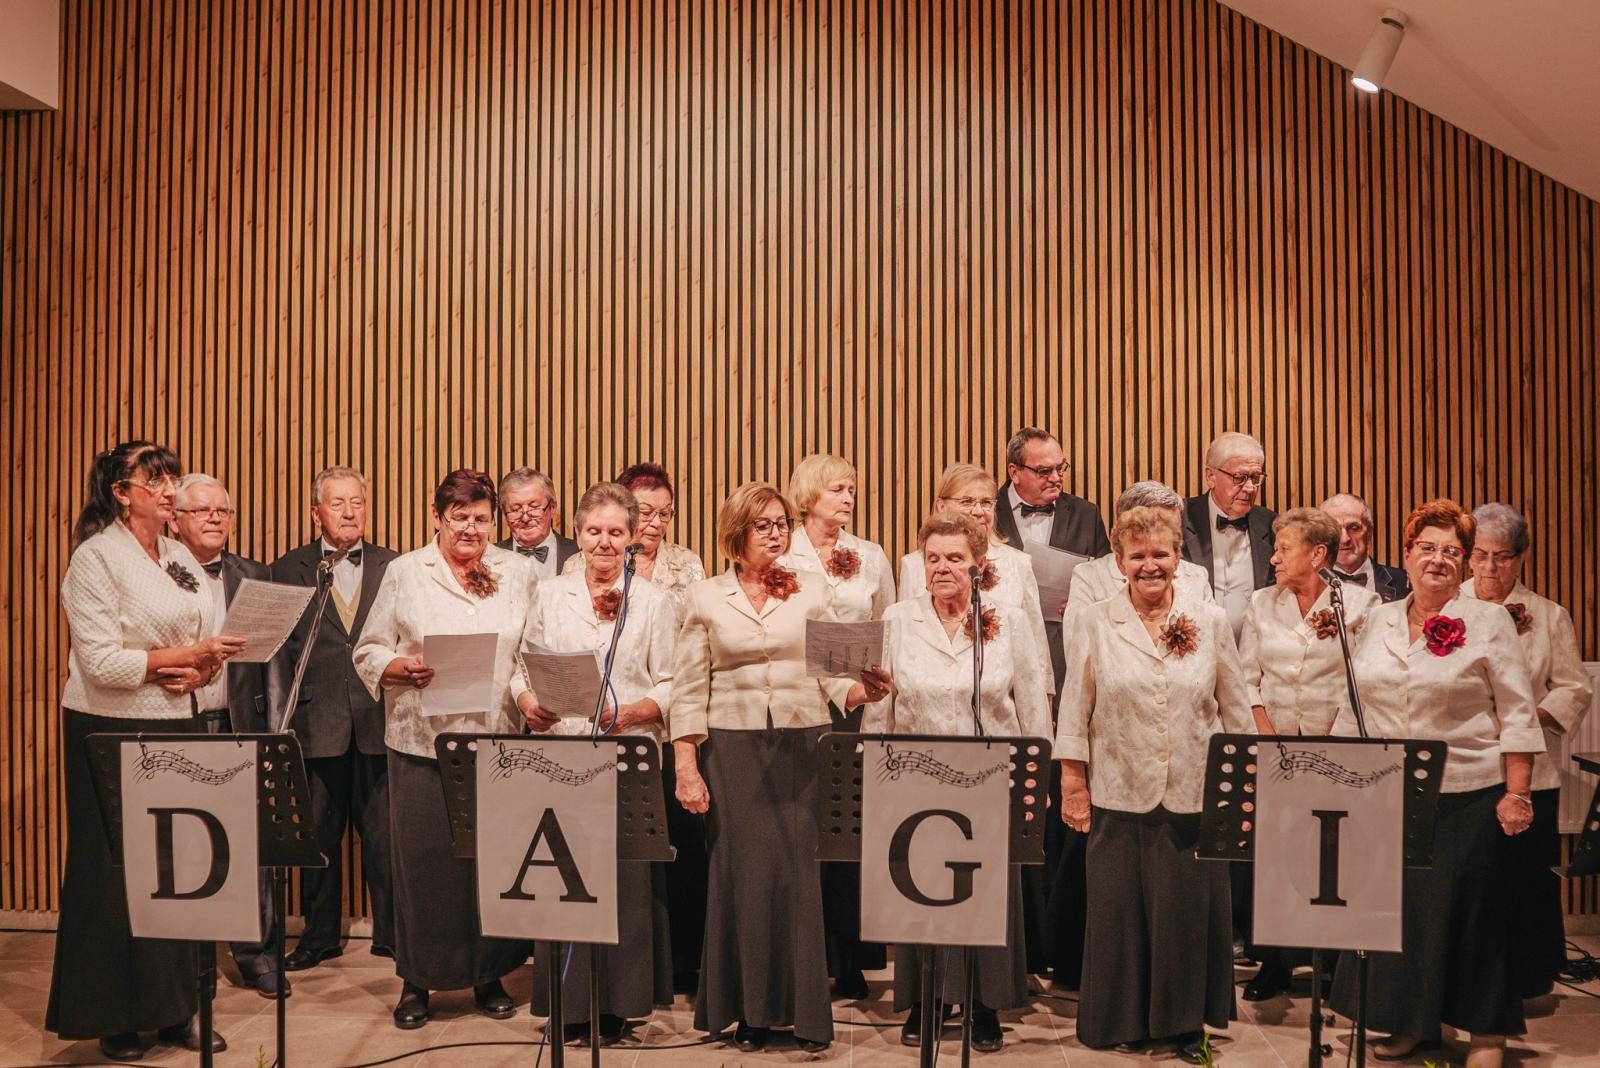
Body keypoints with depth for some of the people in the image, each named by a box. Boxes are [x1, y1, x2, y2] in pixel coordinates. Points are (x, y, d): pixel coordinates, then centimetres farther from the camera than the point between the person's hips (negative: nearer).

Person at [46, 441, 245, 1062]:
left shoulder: (183, 560, 12)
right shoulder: (96, 558, -8)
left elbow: (206, 642, 16)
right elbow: (102, 661, -16)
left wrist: (202, 669, -6)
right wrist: (187, 655, -18)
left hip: (178, 729, 6)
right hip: (114, 735, -6)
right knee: (115, 874, 2)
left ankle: (175, 1009, 13)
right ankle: (113, 1018, 14)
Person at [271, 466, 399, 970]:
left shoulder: (394, 567, 7)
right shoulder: (288, 570, 6)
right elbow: (279, 651, 4)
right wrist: (281, 719, -2)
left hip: (379, 721, 0)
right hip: (317, 723, 0)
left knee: (384, 834, 4)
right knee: (318, 835, 10)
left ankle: (392, 933, 16)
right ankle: (319, 934, 23)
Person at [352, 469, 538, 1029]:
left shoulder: (517, 573, 9)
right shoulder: (405, 572, 4)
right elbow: (369, 652, 4)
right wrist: (403, 668, -15)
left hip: (498, 739, 2)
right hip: (422, 740, -1)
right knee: (423, 859, 2)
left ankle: (489, 974, 20)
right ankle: (416, 980, 17)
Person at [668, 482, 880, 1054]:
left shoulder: (812, 590, 8)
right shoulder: (706, 597, 5)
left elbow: (836, 676, 8)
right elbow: (689, 691, 4)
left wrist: (864, 689, -14)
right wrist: (686, 766, -3)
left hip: (804, 745, 1)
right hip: (733, 749, 0)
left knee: (801, 871, -2)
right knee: (744, 872, 0)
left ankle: (806, 1009, 6)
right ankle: (750, 1009, 11)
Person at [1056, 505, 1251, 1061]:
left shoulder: (1211, 622, 4)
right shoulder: (1092, 623, 1)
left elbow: (1236, 712, 8)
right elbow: (1074, 712, 2)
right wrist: (1073, 786, -1)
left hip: (1195, 797, 1)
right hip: (1119, 796, -1)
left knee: (1189, 909, 7)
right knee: (1121, 909, 7)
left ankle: (1186, 1020, 24)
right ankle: (1125, 1020, 23)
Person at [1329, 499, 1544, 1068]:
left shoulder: (1489, 621, -3)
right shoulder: (1379, 620, 8)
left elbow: (1516, 715, -5)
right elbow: (1357, 706, 14)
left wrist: (1516, 794, -9)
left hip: (1466, 795, -4)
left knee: (1466, 911, 4)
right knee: (1396, 905, 8)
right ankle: (1411, 1022, 23)